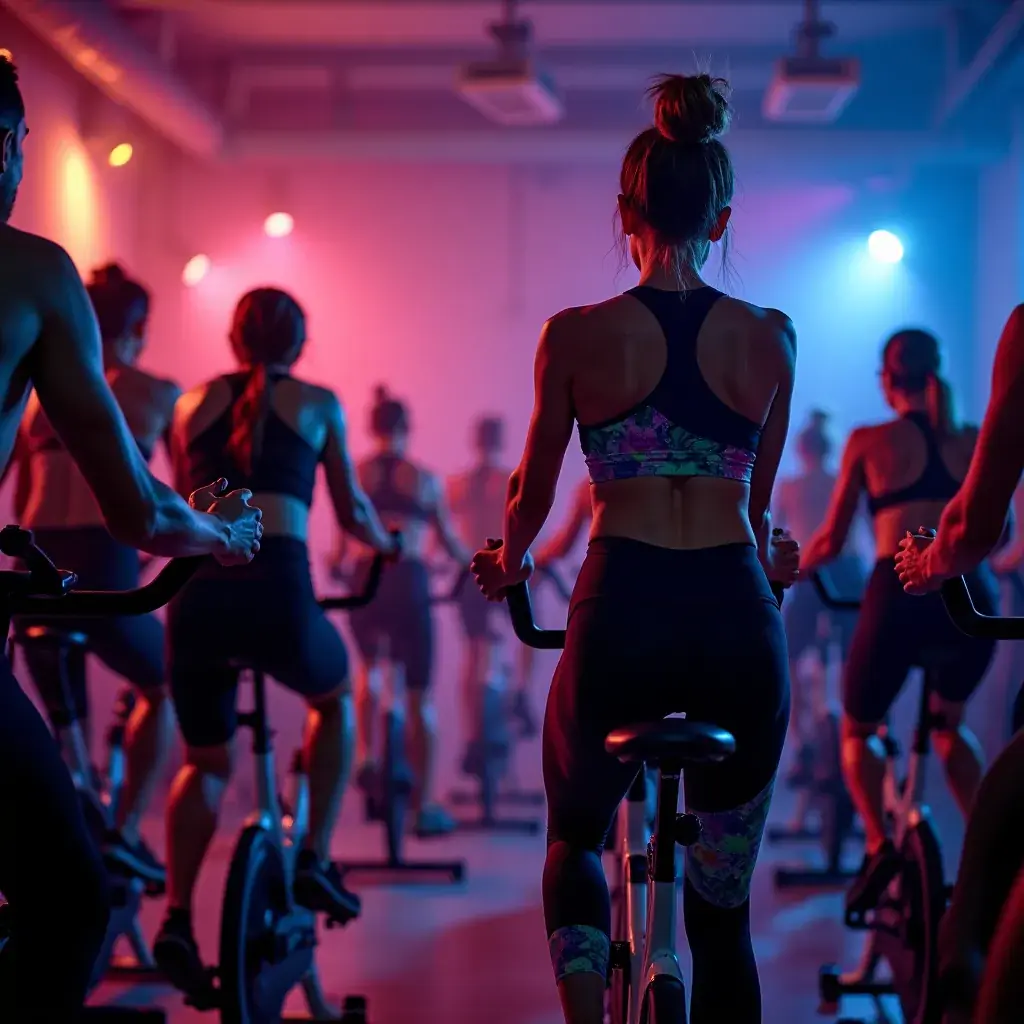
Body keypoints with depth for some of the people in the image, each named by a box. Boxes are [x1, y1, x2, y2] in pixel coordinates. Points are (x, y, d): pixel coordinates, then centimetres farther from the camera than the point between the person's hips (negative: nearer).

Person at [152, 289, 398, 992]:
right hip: (278, 589, -2)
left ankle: (178, 916, 0)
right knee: (334, 698, 32)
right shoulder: (318, 405, 14)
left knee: (206, 763, 21)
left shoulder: (194, 403, 20)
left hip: (197, 592, 2)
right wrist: (388, 543, 45)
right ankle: (316, 861, 18)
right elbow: (353, 515, 22)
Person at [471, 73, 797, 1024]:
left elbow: (532, 494, 9)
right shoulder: (771, 337, 2)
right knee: (723, 902, 14)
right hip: (737, 617, 1)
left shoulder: (576, 335, -3)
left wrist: (505, 564, 30)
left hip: (620, 614, -1)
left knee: (574, 835, 25)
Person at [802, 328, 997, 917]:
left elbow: (831, 543, 11)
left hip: (899, 593, -3)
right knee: (949, 723, 30)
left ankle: (879, 842, -6)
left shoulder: (869, 442, 7)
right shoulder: (974, 440, 14)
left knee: (859, 729, 20)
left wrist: (795, 568, 30)